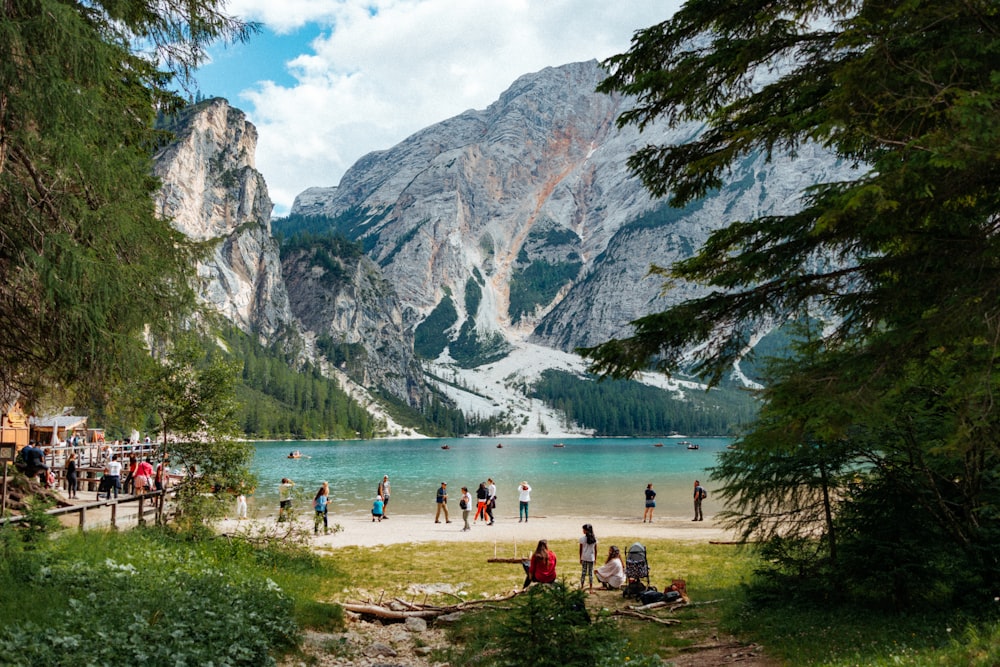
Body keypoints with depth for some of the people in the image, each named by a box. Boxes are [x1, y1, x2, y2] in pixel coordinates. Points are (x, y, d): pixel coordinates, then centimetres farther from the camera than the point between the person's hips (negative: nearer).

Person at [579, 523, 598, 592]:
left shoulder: (582, 538, -8)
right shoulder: (594, 538, -2)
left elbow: (581, 549, -4)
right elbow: (595, 550, 2)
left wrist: (580, 558, 6)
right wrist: (595, 558, 12)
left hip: (584, 558, -1)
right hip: (591, 558, 1)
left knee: (583, 572, 7)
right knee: (591, 572, 7)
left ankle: (582, 587, 13)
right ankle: (591, 588, 8)